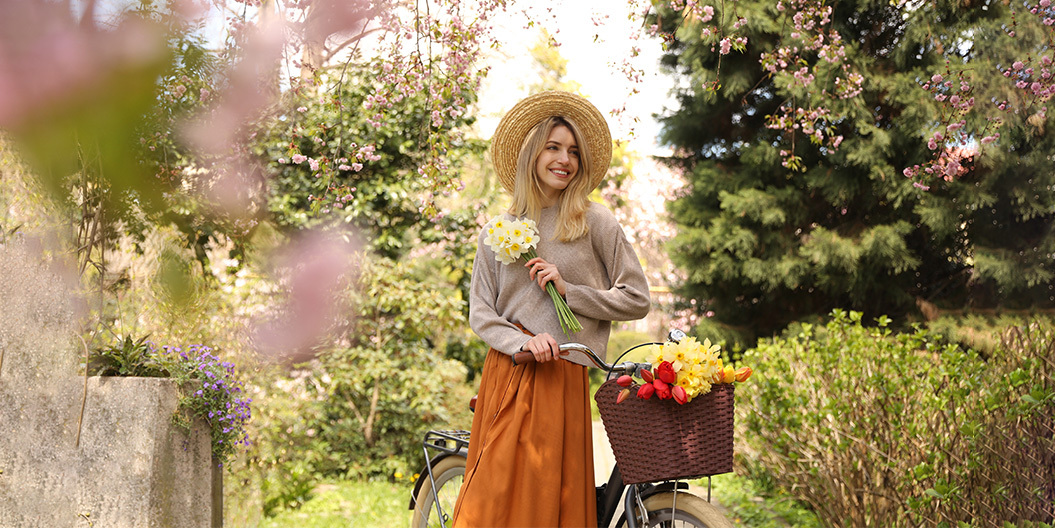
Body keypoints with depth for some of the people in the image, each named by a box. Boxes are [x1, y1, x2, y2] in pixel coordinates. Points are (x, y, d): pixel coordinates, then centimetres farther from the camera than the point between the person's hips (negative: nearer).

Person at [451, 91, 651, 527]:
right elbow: (480, 313, 9)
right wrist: (522, 341, -10)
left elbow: (637, 300, 3)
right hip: (505, 374, 2)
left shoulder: (595, 223, 4)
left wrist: (568, 290, -7)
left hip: (562, 380, -2)